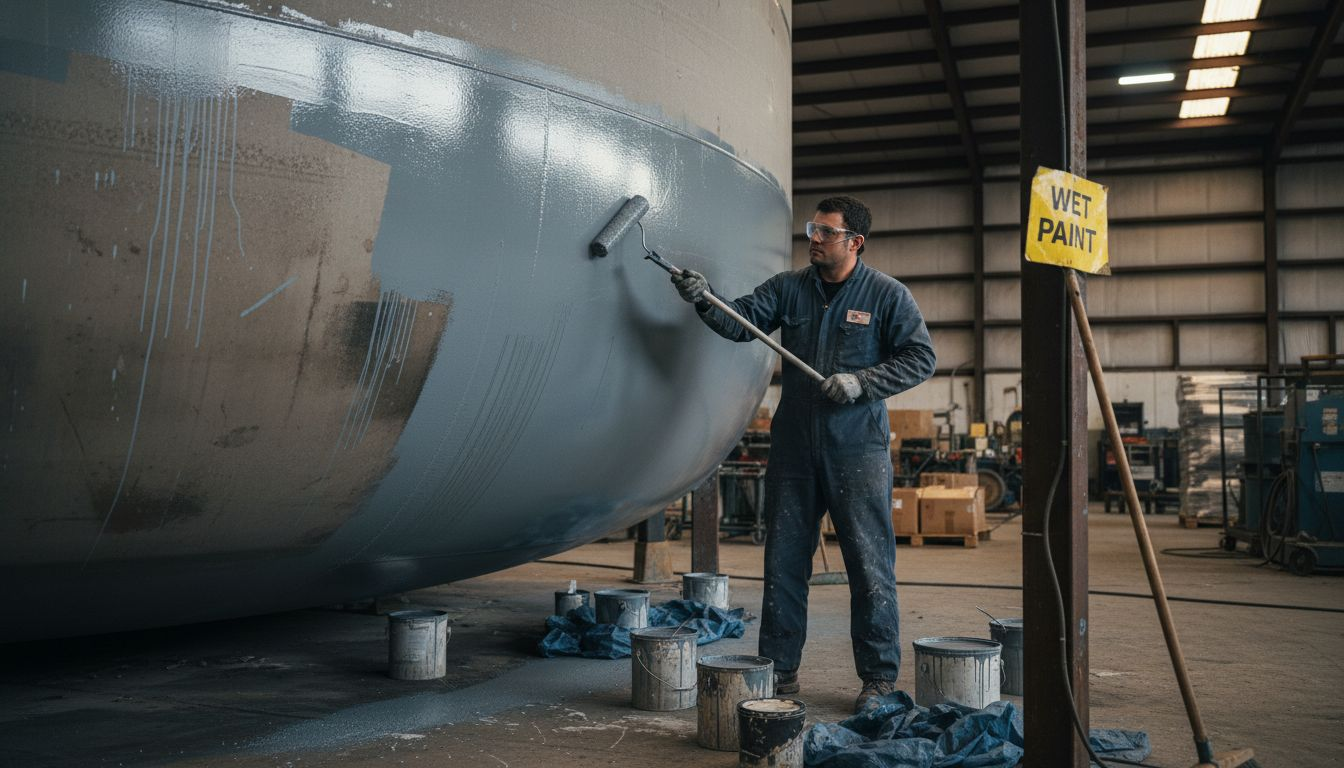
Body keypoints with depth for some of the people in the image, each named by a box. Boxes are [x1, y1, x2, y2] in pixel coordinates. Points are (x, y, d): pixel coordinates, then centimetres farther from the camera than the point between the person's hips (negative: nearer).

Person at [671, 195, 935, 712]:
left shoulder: (888, 295, -1)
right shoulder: (788, 288, 8)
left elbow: (921, 358, -2)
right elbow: (743, 321, -4)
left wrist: (861, 382, -14)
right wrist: (704, 300, -23)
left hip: (858, 447, -3)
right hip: (793, 444, 4)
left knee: (869, 564, 0)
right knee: (783, 560, 9)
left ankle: (879, 676, 12)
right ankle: (779, 668, 21)